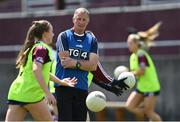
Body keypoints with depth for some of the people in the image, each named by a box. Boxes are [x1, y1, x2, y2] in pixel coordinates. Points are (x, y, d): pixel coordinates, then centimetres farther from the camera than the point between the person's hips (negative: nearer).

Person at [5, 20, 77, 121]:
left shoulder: (32, 48, 23)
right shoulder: (42, 48, -5)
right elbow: (36, 70, -21)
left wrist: (61, 82, 44)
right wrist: (47, 93, -25)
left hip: (16, 93, 8)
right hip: (32, 94, -8)